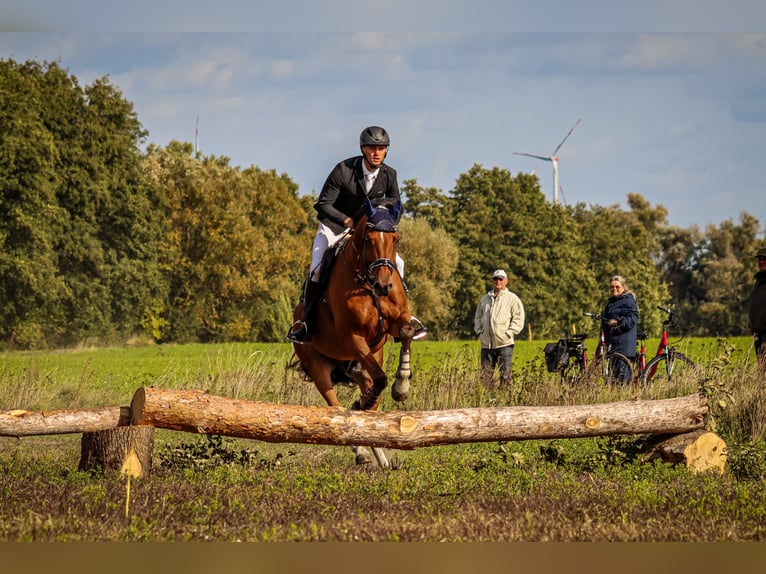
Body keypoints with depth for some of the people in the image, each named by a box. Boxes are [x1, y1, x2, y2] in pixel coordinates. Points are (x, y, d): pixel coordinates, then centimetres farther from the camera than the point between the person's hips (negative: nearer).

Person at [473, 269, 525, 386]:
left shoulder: (512, 299, 3)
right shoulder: (485, 299, 18)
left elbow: (518, 319, -2)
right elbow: (478, 317, 26)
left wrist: (508, 333, -10)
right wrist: (479, 331, 11)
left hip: (504, 344, -5)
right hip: (486, 344, 5)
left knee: (505, 375, -6)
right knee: (485, 375, 3)